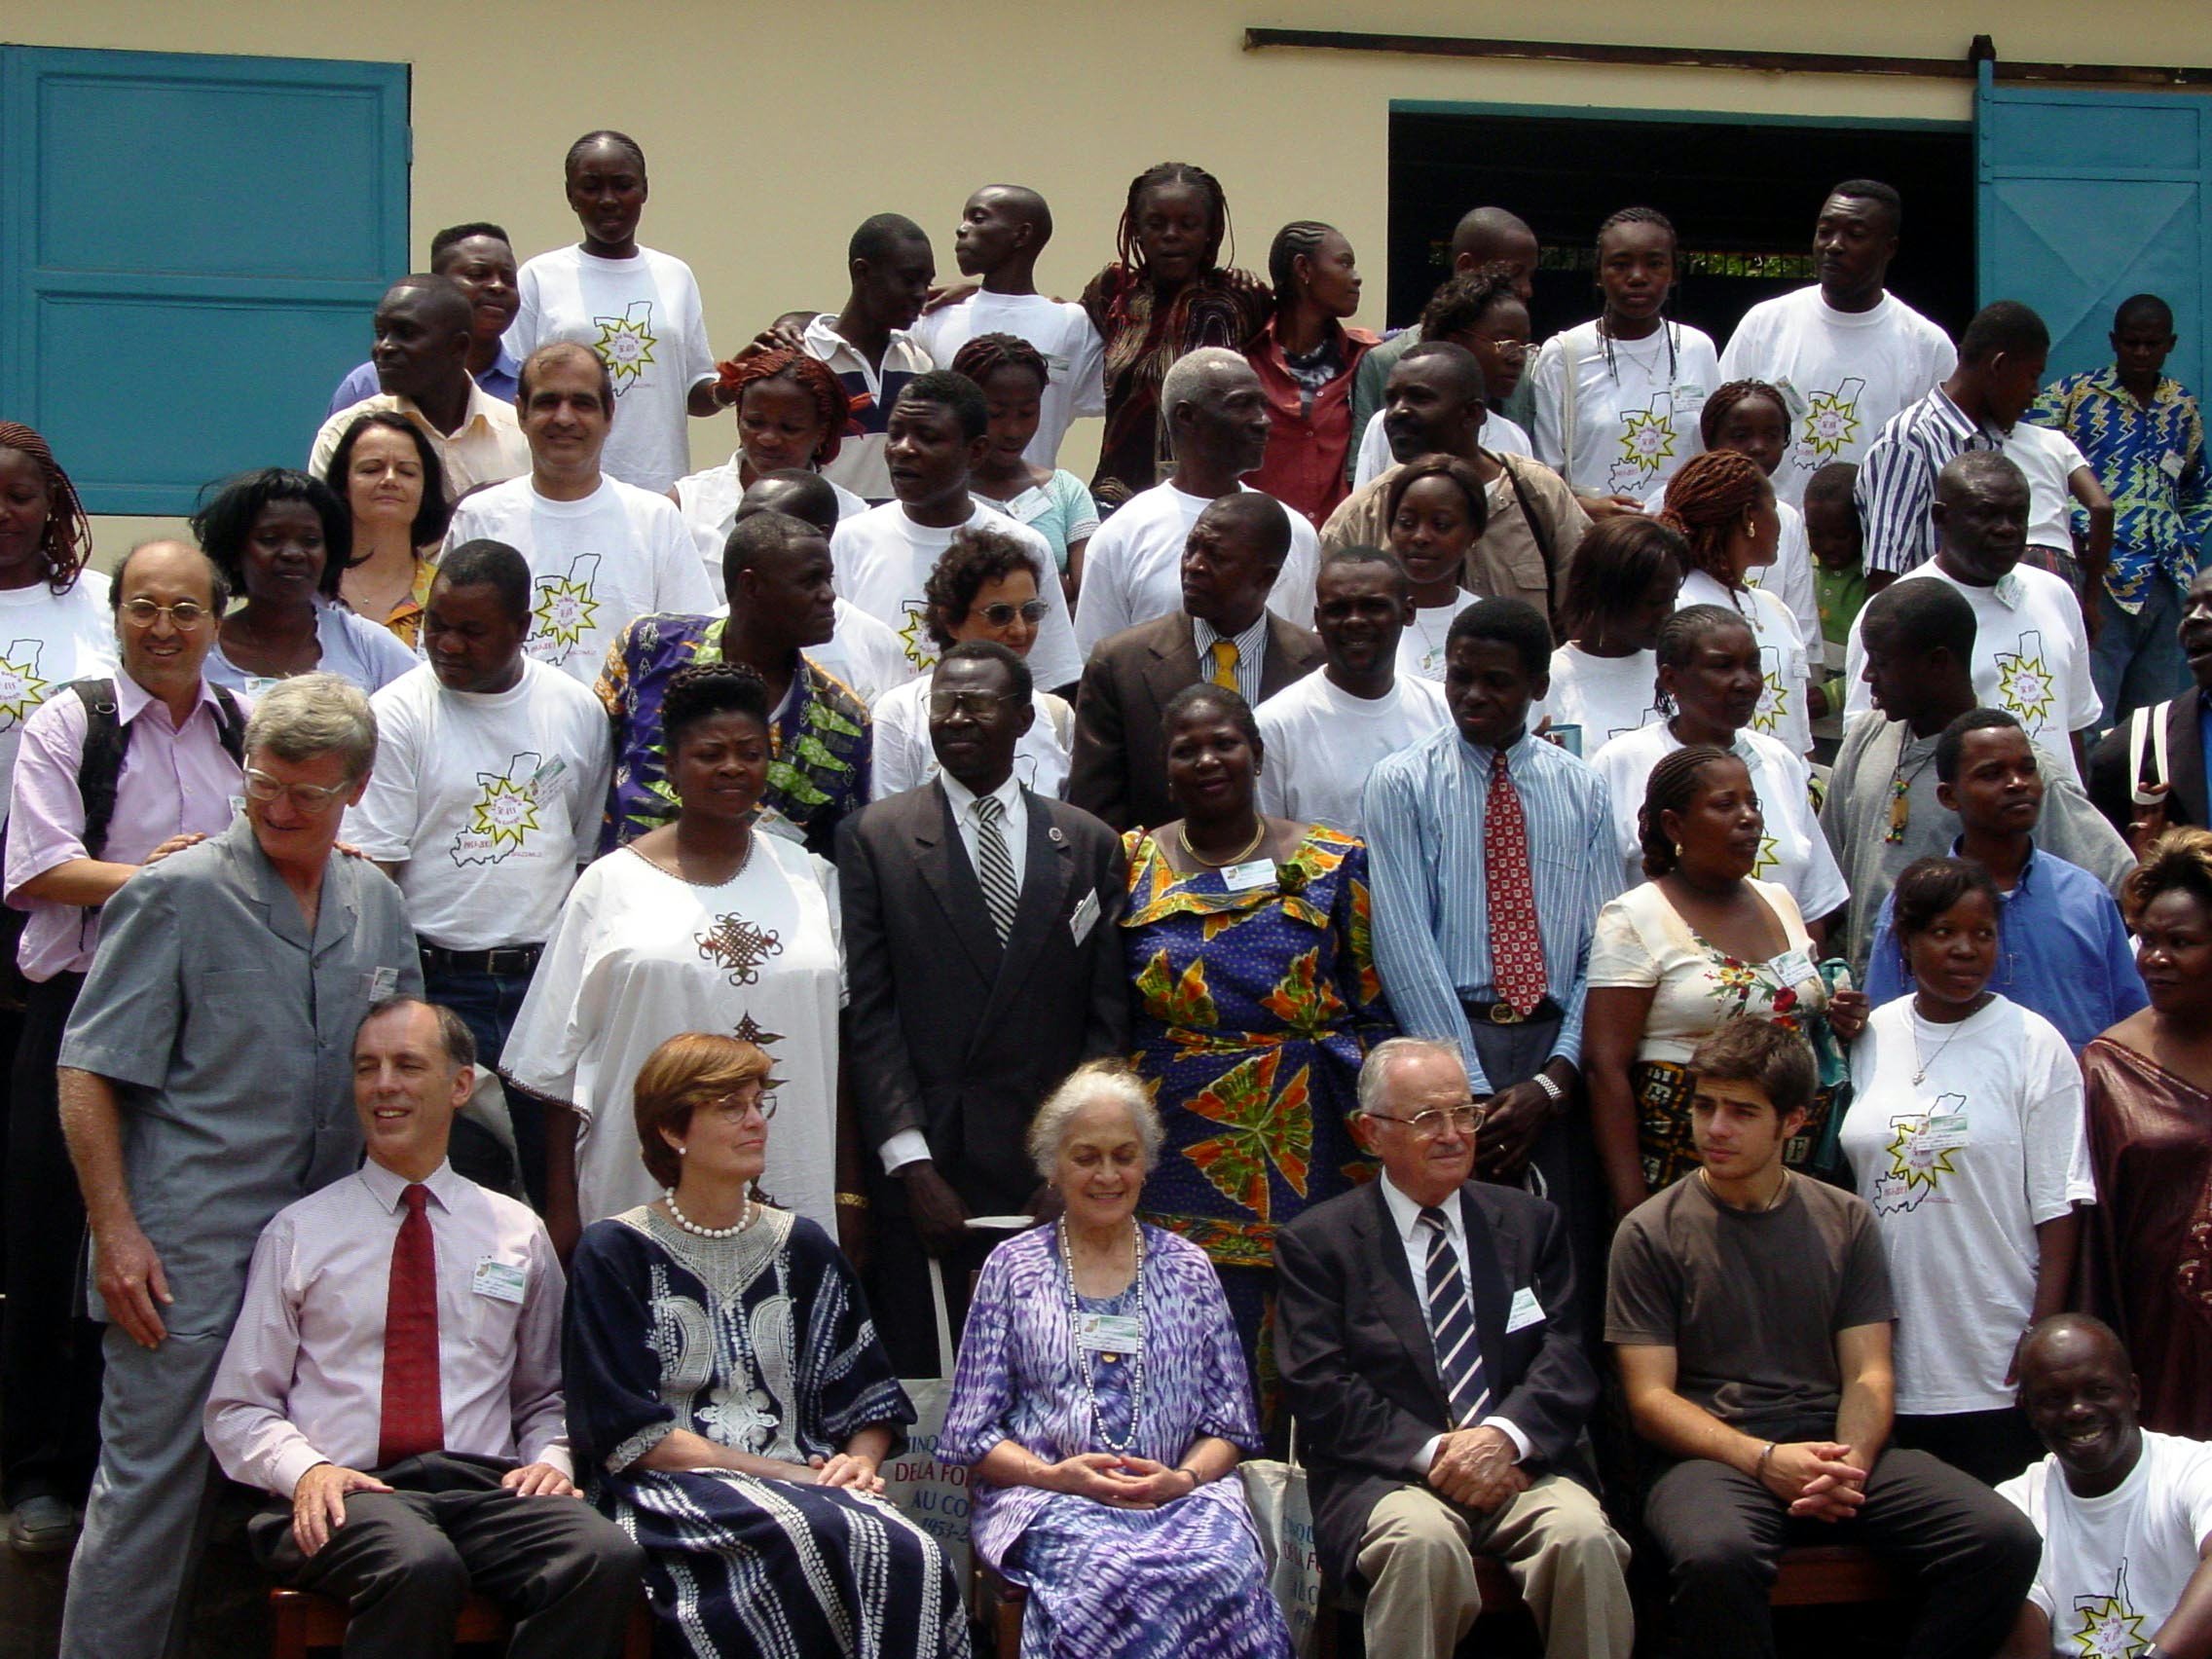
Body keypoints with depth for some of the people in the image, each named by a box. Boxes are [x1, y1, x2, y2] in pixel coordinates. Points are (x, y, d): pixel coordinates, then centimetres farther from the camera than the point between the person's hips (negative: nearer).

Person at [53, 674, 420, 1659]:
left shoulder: (377, 906, 12)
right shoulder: (177, 896, -4)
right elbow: (90, 1074, -6)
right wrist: (116, 1233, -12)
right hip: (187, 1256, -5)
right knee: (151, 1485, -4)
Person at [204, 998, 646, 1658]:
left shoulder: (520, 1234, 20)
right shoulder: (298, 1232, 14)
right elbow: (237, 1408, 12)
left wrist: (551, 1459, 3)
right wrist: (305, 1469, -9)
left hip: (487, 1485, 2)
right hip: (345, 1493, -2)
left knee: (606, 1557, -33)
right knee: (420, 1566, -40)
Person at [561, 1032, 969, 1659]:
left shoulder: (802, 1248, 20)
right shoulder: (614, 1254, 6)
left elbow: (868, 1399, 20)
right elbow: (627, 1435, -3)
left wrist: (859, 1461, -4)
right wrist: (785, 1475, -10)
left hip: (806, 1484, 4)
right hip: (671, 1497, -4)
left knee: (912, 1557, -31)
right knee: (812, 1539, -37)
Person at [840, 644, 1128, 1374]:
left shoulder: (1090, 846, 10)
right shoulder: (875, 839, 5)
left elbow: (1108, 1021, 7)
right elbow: (869, 1014, -1)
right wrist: (912, 1166, -9)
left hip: (1054, 1181, 1)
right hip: (925, 1171, -1)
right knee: (922, 1388, -1)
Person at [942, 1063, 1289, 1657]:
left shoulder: (1186, 1268, 18)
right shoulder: (1013, 1268, 13)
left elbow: (1229, 1427, 13)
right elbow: (971, 1434, 7)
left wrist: (1183, 1478, -9)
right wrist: (1053, 1475, -12)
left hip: (1180, 1496, 2)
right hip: (1048, 1502, -2)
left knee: (1221, 1568, -35)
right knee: (1111, 1572, -39)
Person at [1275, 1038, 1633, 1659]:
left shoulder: (1532, 1224, 17)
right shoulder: (1317, 1242, 8)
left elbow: (1566, 1362, 6)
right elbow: (1321, 1391, -2)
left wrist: (1503, 1436, -14)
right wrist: (1432, 1450, -15)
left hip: (1520, 1467, 3)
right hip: (1387, 1476, -2)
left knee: (1584, 1535, -30)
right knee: (1423, 1541, -36)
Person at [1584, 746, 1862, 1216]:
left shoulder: (1778, 902, 13)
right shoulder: (1635, 918, -6)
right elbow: (1605, 1068, -12)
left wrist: (1836, 1020, 4)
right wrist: (1631, 1205, -19)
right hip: (1681, 1164, -5)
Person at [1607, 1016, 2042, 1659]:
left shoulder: (1846, 1221, 15)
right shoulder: (1651, 1233, 5)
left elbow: (1869, 1376, 10)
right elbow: (1650, 1399, -1)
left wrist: (1849, 1461, -13)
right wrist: (1763, 1459, -17)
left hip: (1834, 1446, 4)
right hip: (1713, 1456, -3)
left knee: (2004, 1538, -22)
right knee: (1715, 1555, -40)